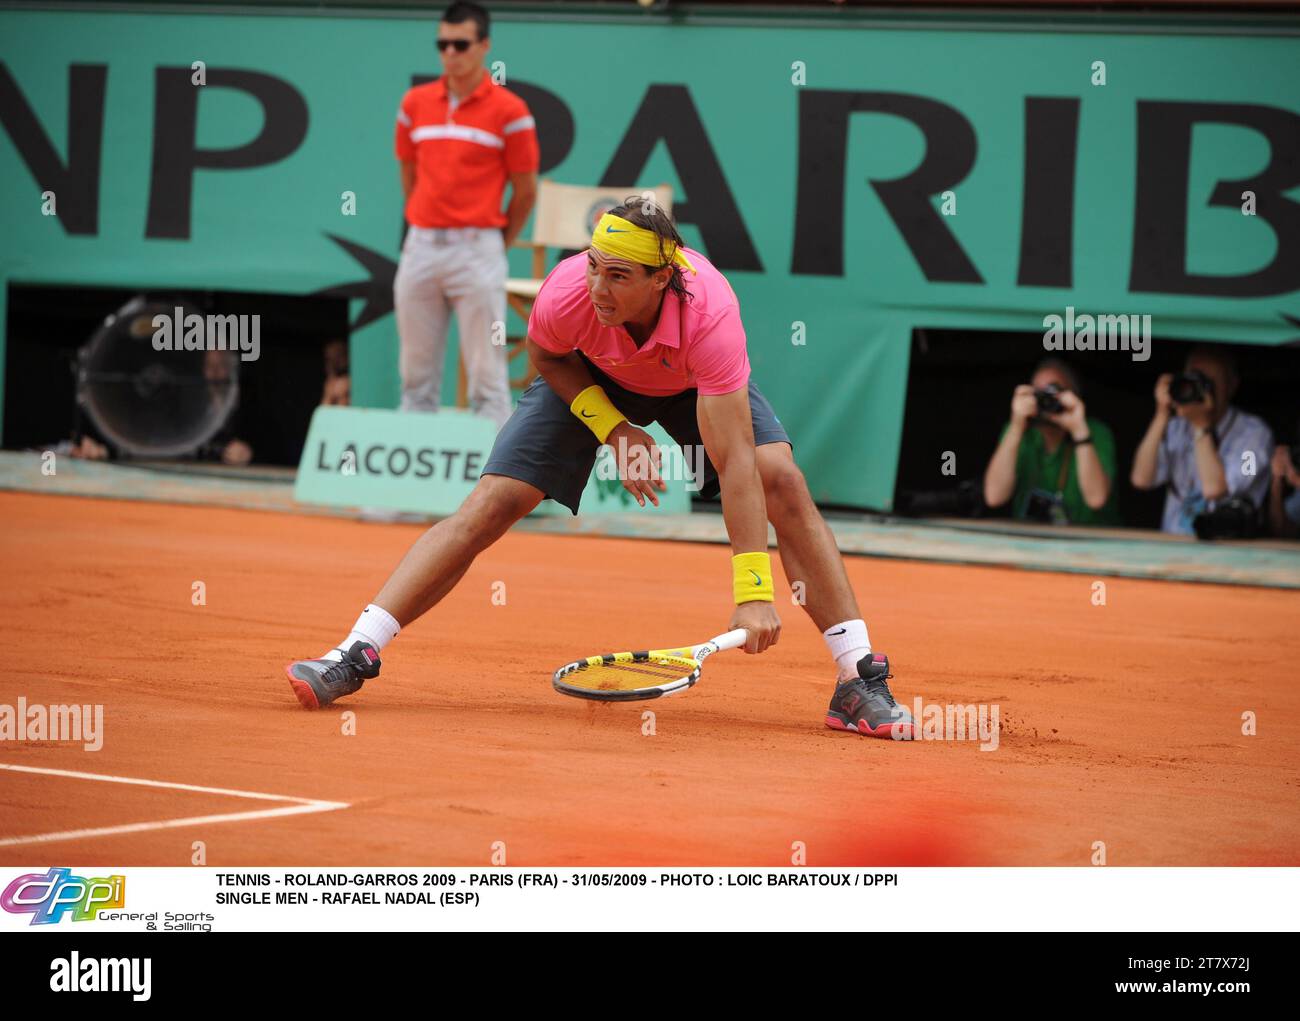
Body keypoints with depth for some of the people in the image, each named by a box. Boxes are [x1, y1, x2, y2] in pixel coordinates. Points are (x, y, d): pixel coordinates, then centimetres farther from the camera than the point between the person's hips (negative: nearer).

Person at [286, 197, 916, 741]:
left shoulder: (710, 315, -42)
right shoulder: (567, 294, -37)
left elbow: (735, 462, -44)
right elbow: (545, 357, -9)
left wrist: (753, 595, -49)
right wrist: (614, 429, -23)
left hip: (695, 382, -1)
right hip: (587, 377, 1)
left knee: (782, 481, -22)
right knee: (492, 503, -14)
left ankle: (858, 679, -15)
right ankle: (355, 656, -11)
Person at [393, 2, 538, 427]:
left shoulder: (508, 110, -4)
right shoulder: (416, 103, 9)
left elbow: (526, 189, 1)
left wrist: (498, 244, 8)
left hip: (476, 250, -4)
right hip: (421, 247, 5)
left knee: (487, 373, -5)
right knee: (417, 372, 8)